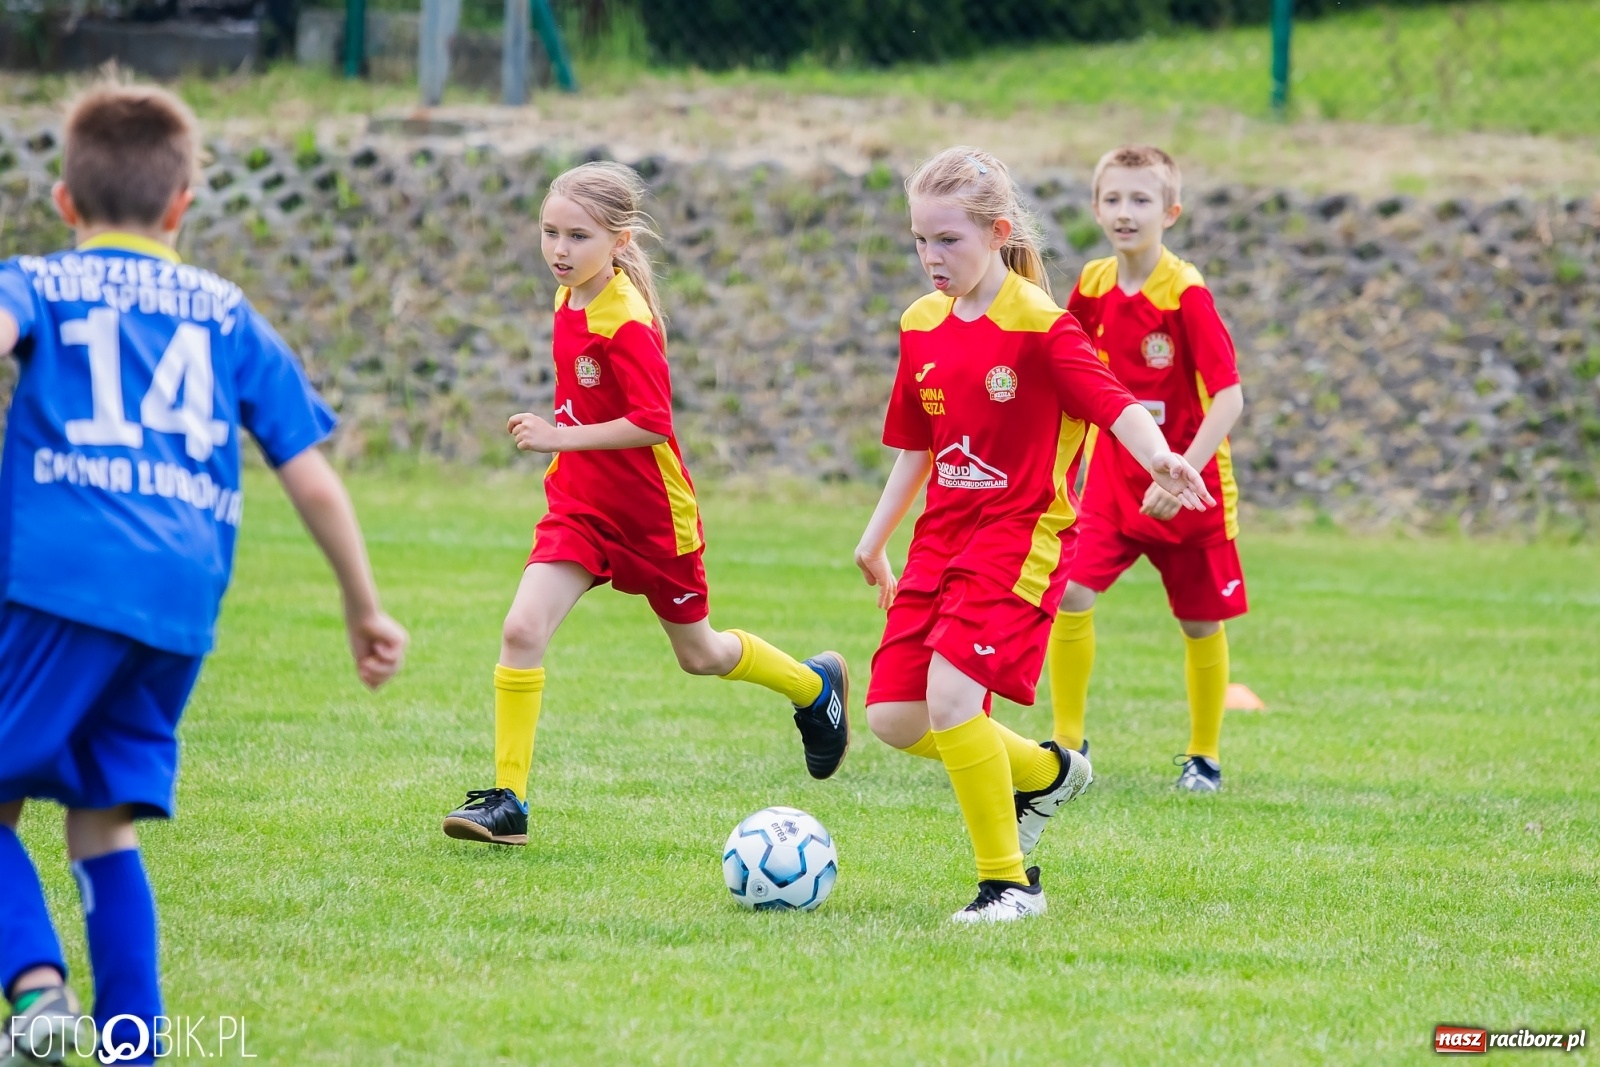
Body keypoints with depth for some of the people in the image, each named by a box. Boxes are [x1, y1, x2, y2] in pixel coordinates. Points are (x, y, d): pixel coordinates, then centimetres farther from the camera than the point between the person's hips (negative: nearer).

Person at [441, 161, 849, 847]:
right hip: (578, 506, 6)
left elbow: (652, 425, -30)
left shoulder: (627, 323, -25)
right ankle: (508, 801, -11)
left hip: (650, 514, -6)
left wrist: (562, 436, -32)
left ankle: (816, 684, 45)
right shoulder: (570, 300, 1)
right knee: (521, 631, -14)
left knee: (698, 654, 15)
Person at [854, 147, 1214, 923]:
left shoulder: (1038, 323, -12)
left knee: (951, 693, -23)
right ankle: (1045, 772, 26)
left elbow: (1113, 403, -22)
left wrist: (1158, 460, -41)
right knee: (894, 719, 0)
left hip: (1020, 536, -7)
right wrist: (877, 537, 24)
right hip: (942, 536, 7)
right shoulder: (921, 326, 9)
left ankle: (1008, 881, -9)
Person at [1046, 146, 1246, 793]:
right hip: (1113, 478, 4)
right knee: (1070, 593, -13)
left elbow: (1229, 398, -22)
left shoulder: (1186, 292, -18)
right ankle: (1068, 742, -1)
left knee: (1201, 621, 7)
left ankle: (1203, 755, 24)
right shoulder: (1093, 287, -1)